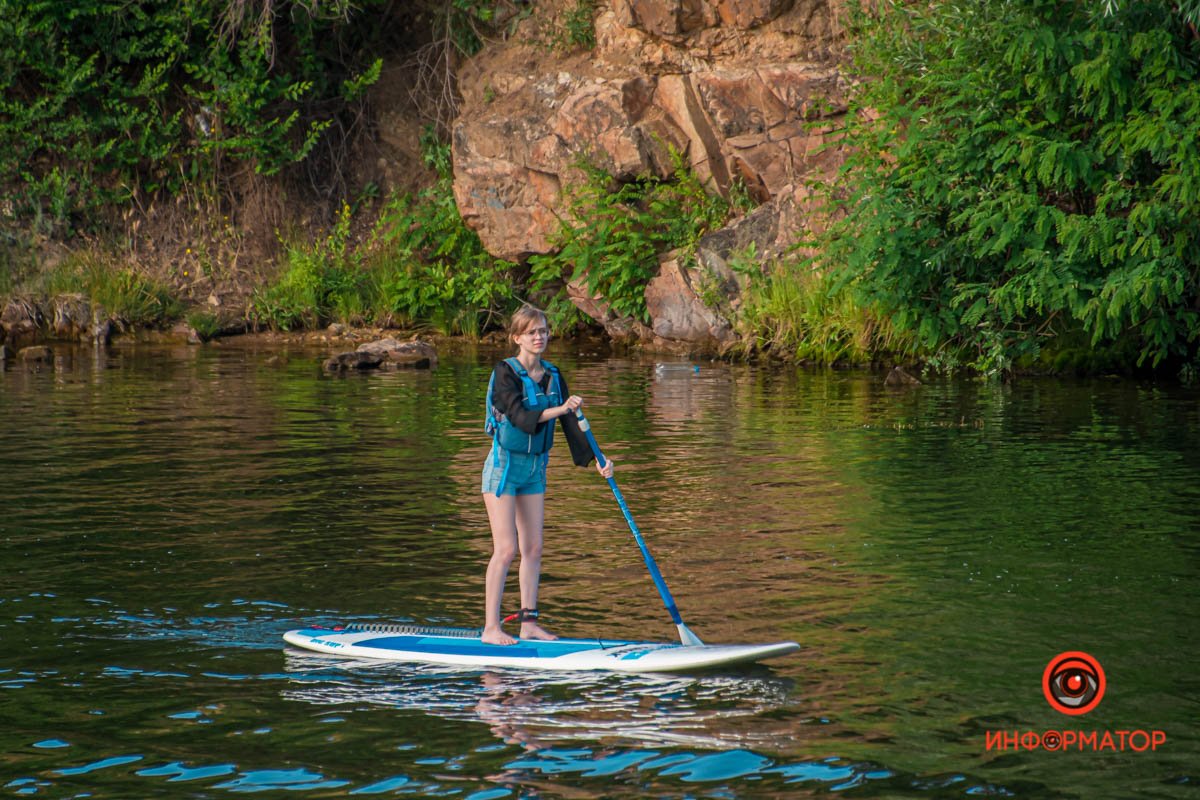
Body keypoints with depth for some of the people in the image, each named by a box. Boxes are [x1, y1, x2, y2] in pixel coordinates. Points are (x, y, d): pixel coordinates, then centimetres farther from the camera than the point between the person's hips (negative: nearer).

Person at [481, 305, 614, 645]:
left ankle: (528, 621, 14)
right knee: (506, 548, -9)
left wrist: (596, 459, -5)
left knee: (533, 548, 7)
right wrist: (559, 409, -38)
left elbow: (570, 425, 5)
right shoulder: (505, 372, -14)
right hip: (504, 464, -6)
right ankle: (491, 627, -6)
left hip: (535, 467, 6)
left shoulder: (553, 377, 6)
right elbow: (520, 417, -26)